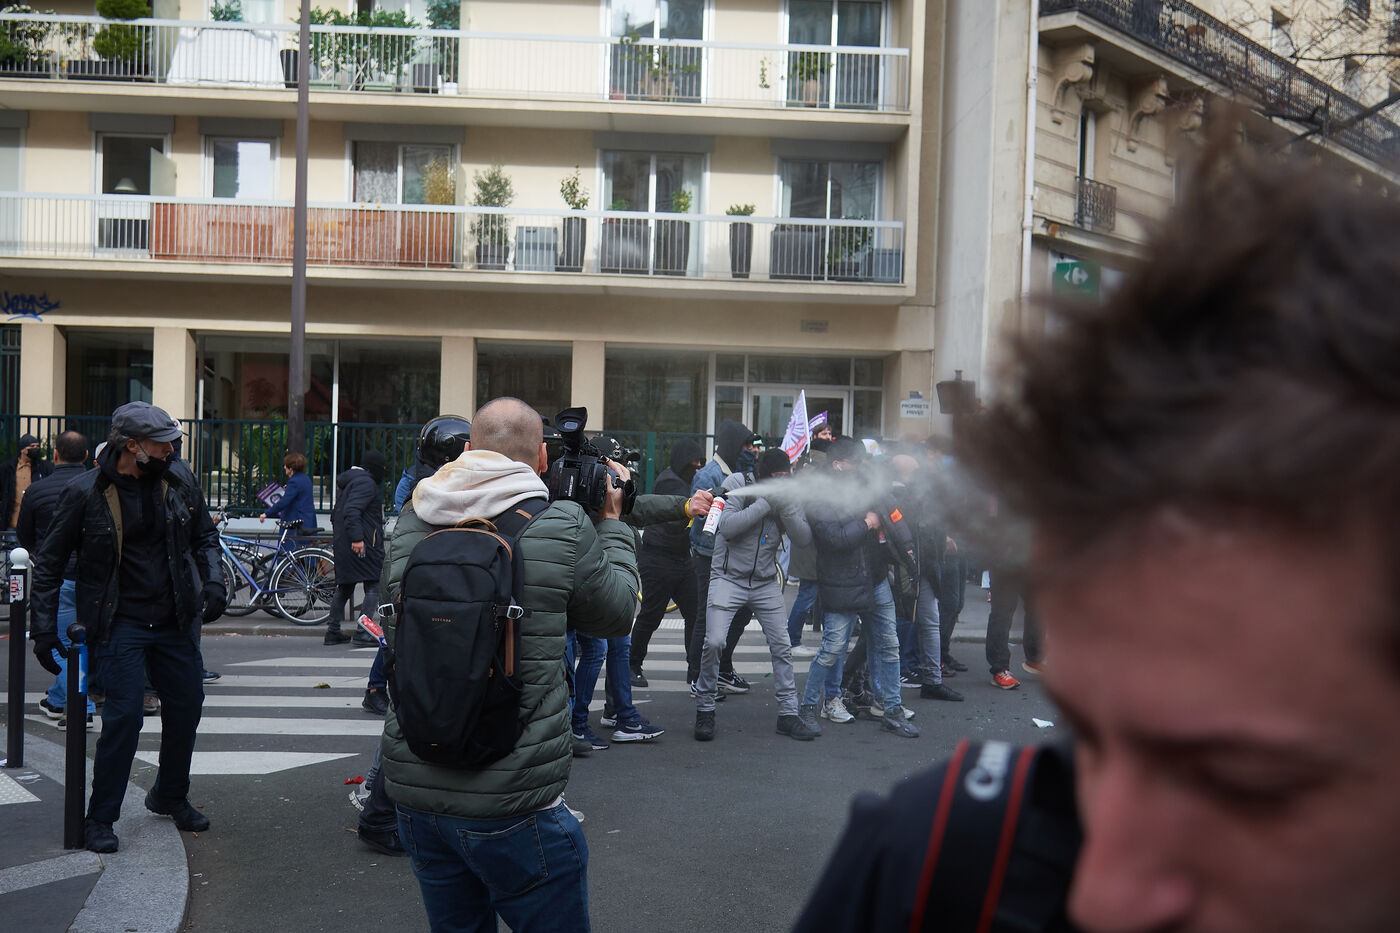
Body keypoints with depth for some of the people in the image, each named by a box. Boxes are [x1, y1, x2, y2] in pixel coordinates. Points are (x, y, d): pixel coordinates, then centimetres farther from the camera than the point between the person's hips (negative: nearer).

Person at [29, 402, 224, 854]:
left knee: (186, 706, 10)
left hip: (175, 621, 5)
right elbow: (49, 563, -3)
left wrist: (212, 583, 2)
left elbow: (205, 536, 17)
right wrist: (45, 630, -6)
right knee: (124, 714, -10)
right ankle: (100, 819, 9)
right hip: (120, 623, -5)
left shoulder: (178, 485, 1)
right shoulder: (84, 492, -10)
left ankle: (170, 796, 33)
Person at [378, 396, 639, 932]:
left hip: (415, 794, 5)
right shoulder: (563, 526, -11)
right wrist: (612, 524, 18)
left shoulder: (410, 525, 0)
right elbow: (617, 614, 4)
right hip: (514, 807, -5)